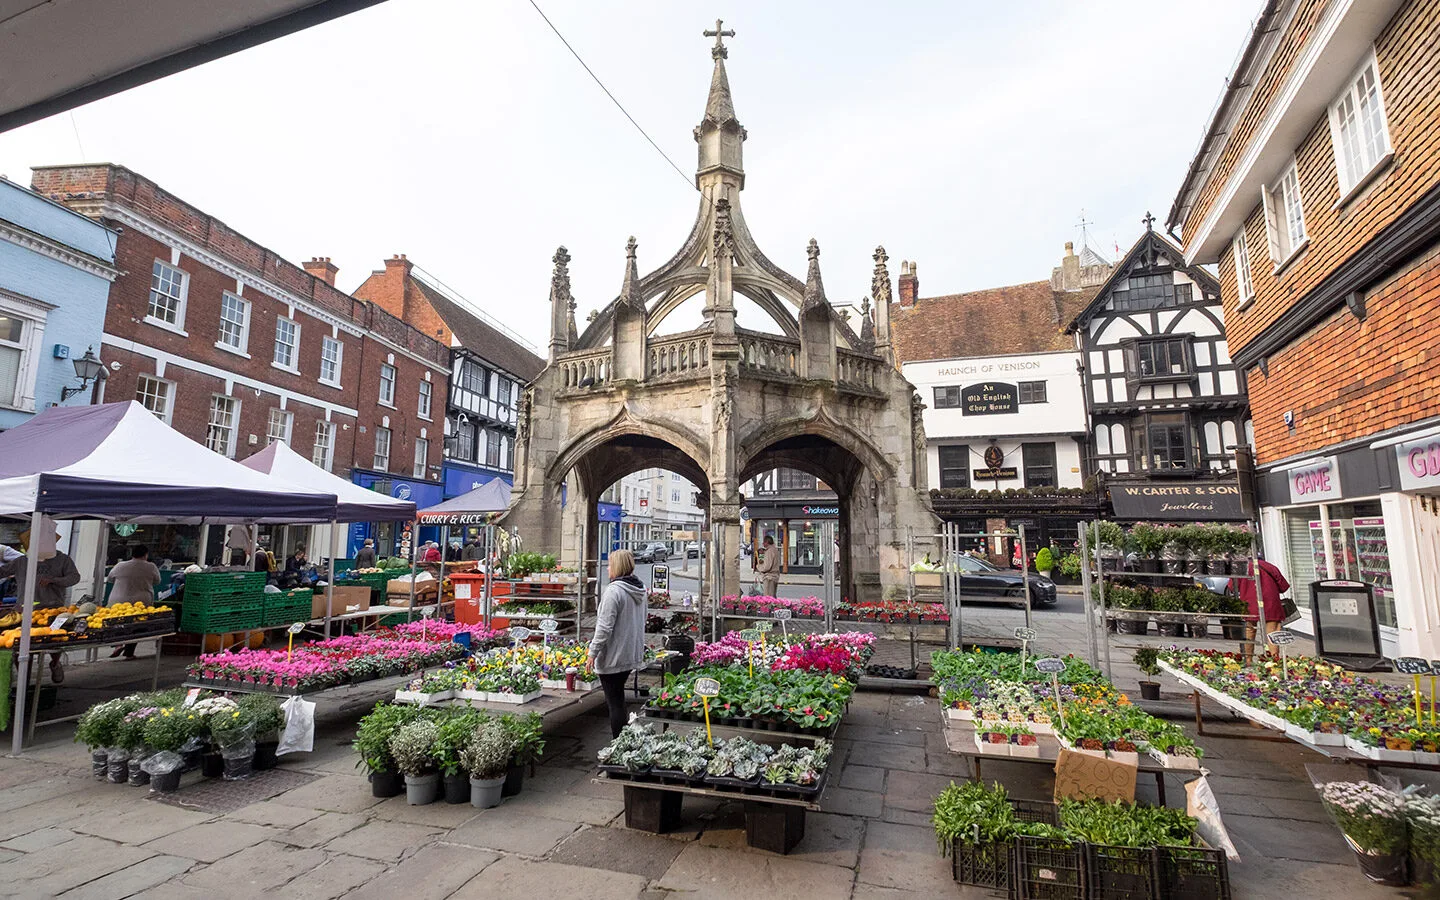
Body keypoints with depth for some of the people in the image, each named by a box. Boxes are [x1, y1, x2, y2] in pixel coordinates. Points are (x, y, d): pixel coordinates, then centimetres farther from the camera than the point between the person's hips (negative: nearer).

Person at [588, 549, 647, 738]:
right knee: (618, 699, 23)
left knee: (614, 702, 2)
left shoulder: (614, 590, -21)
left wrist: (593, 652, -13)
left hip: (613, 657, -8)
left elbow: (604, 626, -22)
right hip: (632, 654, 8)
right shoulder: (640, 590, 5)